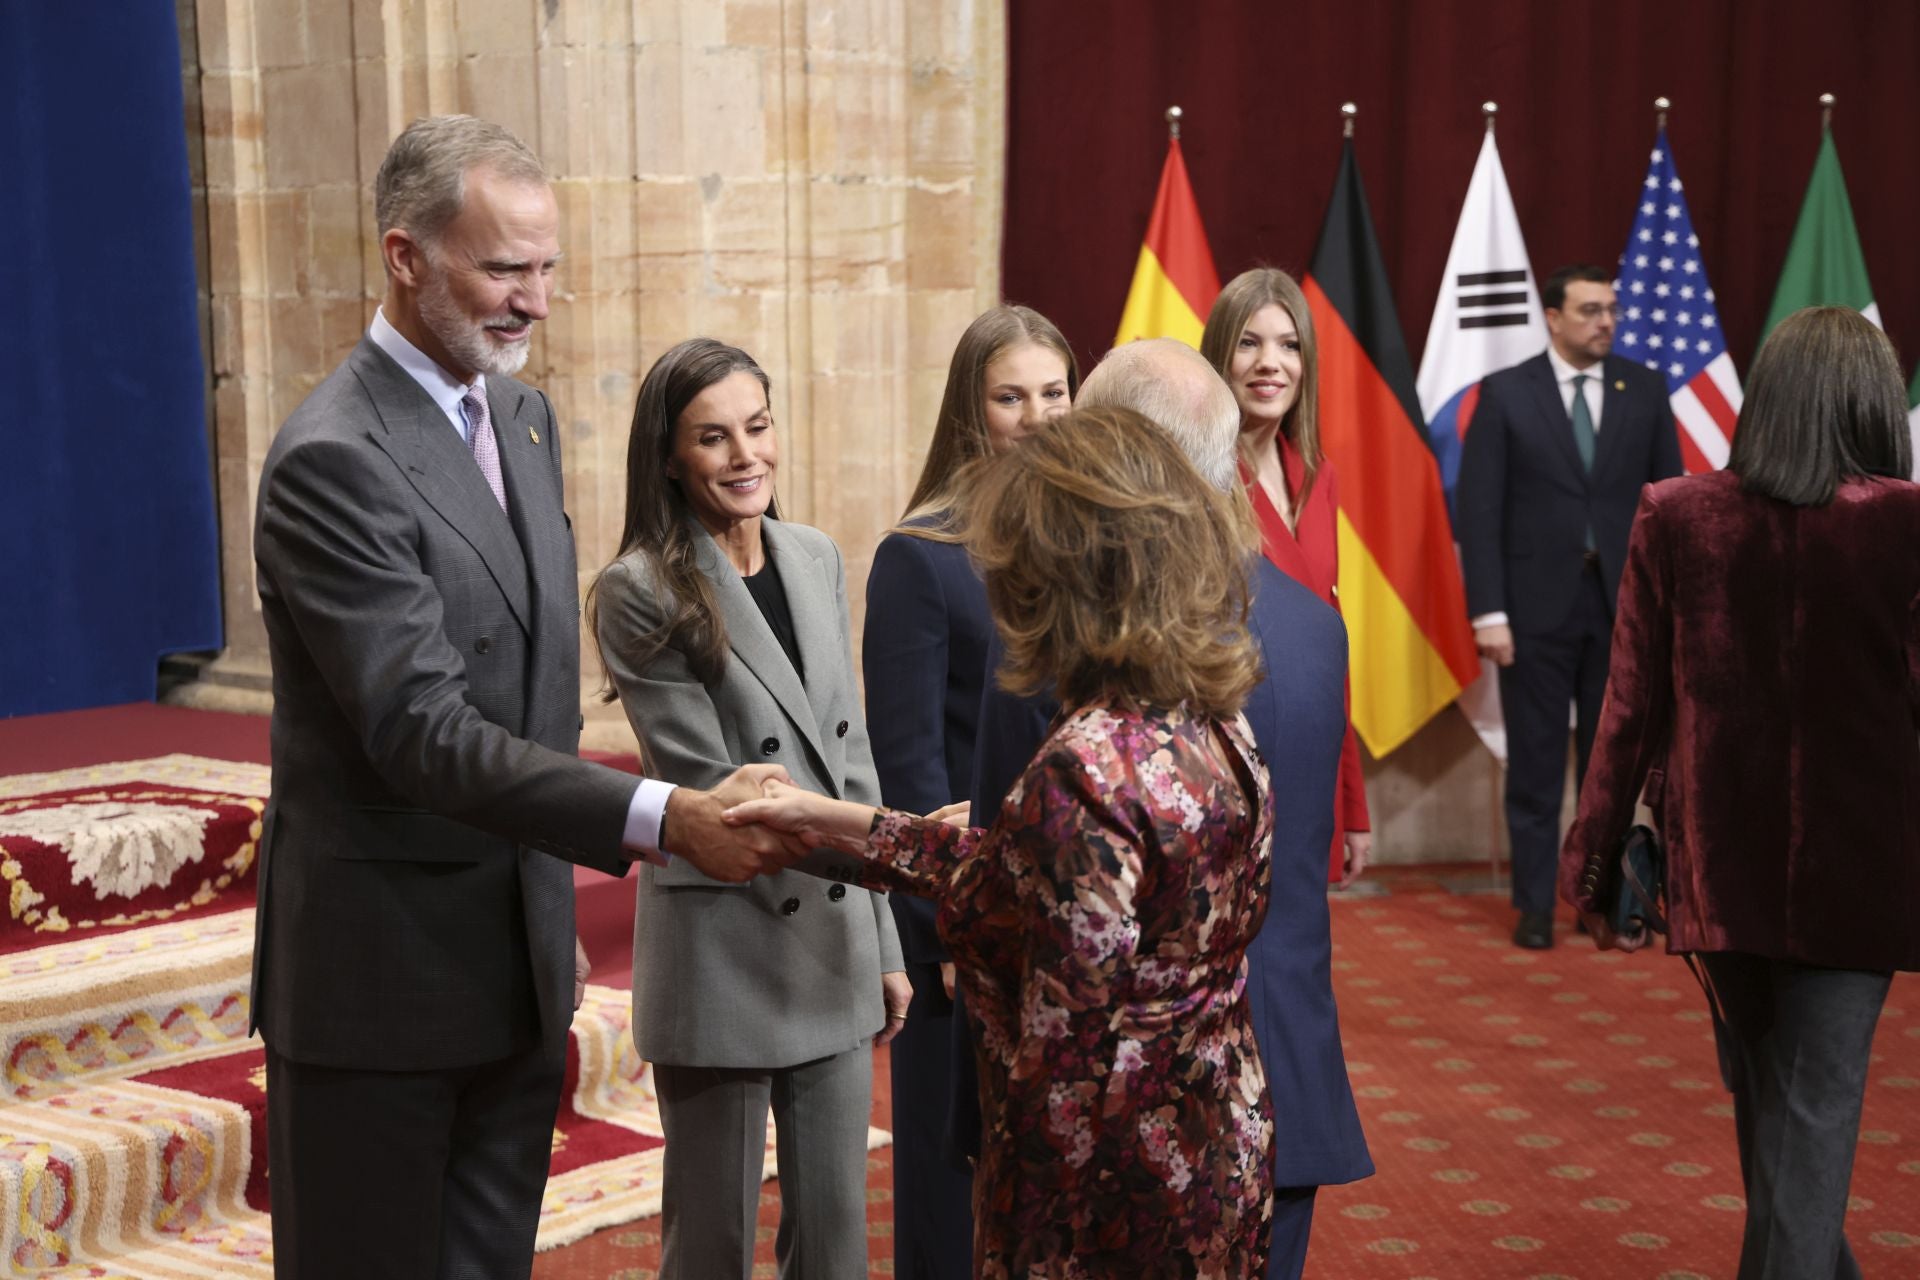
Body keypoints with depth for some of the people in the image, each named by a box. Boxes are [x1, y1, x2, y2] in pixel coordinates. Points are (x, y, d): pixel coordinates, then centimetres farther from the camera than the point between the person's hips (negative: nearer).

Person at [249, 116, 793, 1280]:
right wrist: (665, 819, -32)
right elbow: (421, 731, -25)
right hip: (381, 975, -7)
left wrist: (558, 914, 16)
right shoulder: (331, 461, -18)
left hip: (519, 965, 8)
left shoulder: (523, 417, 10)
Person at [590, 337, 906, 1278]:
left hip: (836, 940, 5)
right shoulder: (640, 593, -11)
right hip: (721, 948, -5)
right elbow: (705, 784, -15)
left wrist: (883, 941, 13)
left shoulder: (816, 559, 7)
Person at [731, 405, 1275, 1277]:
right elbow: (1021, 870, 10)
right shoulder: (1211, 722, 2)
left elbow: (1064, 1045, -24)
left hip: (1114, 1203, -8)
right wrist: (833, 823, 13)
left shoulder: (1085, 769, -25)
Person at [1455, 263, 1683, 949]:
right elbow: (1477, 508, -5)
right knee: (1536, 765, 5)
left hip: (1621, 603, 2)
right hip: (1537, 605, -2)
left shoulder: (1644, 389, 5)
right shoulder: (1505, 393, -3)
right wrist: (1488, 611, -11)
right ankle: (1534, 906, 14)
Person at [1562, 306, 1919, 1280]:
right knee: (1815, 1103, 4)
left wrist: (1596, 864, 6)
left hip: (1721, 864, 3)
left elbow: (1631, 707, -2)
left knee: (1761, 1090, 22)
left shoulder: (1674, 520, -4)